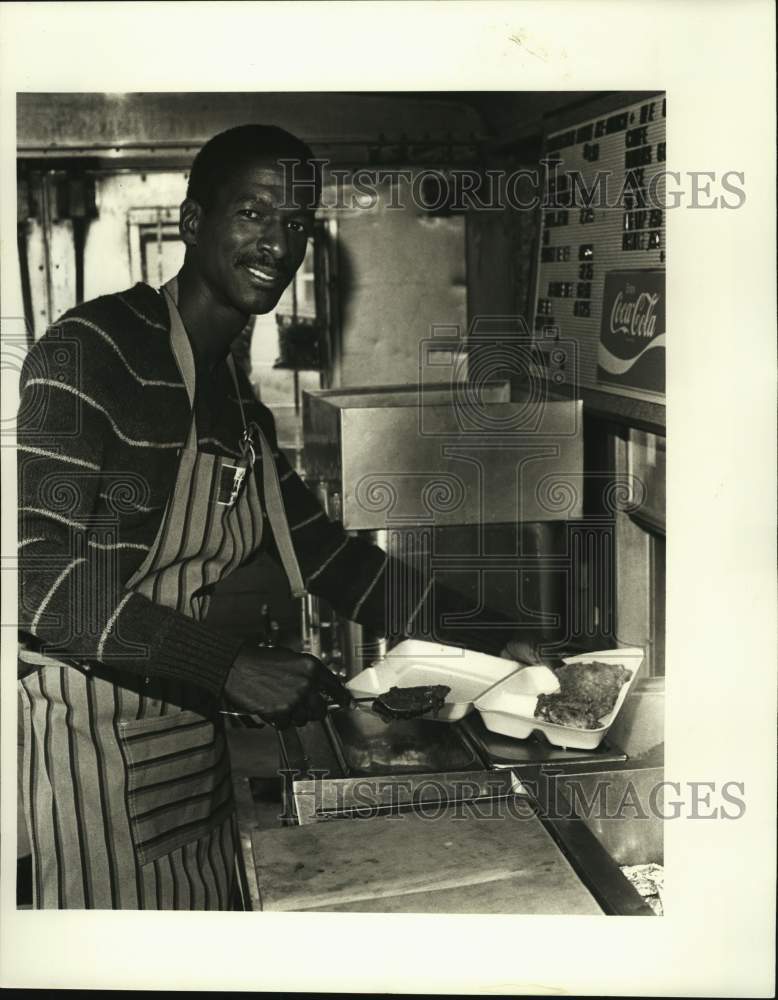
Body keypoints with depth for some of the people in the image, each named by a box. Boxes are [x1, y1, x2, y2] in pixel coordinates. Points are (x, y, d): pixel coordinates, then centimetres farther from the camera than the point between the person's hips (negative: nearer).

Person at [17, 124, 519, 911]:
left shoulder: (237, 398, 11)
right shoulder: (90, 352, -14)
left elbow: (319, 550, 16)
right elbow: (35, 567, -22)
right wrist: (232, 668, -25)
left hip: (190, 740, 8)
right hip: (87, 733, -7)